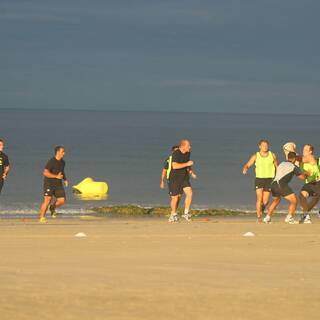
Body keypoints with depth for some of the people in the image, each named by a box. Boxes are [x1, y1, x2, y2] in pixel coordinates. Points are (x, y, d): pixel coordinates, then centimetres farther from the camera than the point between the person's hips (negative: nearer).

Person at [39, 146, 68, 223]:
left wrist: (65, 179, 12)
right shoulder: (51, 162, -16)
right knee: (47, 200, -15)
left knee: (62, 200, -6)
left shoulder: (62, 162, 9)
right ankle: (42, 217, -6)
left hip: (58, 184, 6)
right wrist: (56, 176, -27)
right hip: (49, 183, -6)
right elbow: (45, 173, -24)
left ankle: (52, 207, 24)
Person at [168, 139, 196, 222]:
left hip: (184, 178, 6)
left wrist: (191, 172, 8)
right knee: (175, 197, 1)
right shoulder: (176, 154, -19)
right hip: (175, 178, -6)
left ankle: (186, 213, -4)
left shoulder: (187, 153, 4)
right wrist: (187, 164, -28)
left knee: (189, 193, -13)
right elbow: (174, 166, -32)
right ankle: (173, 214, 22)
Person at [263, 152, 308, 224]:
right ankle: (289, 218, -17)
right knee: (294, 201, -1)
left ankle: (267, 217, 29)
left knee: (276, 200, 33)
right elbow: (302, 177, 2)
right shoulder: (293, 167, 4)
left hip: (273, 185, 7)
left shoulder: (281, 164, 25)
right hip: (281, 185, -7)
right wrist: (305, 174, 26)